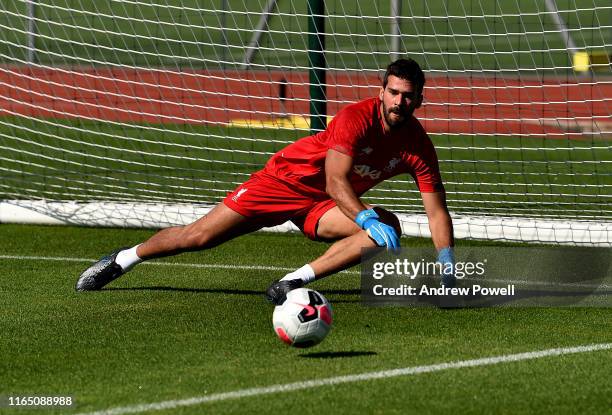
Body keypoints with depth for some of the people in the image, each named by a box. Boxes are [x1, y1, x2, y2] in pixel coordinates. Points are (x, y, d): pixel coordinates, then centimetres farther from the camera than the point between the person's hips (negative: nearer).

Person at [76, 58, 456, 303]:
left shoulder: (419, 146, -12)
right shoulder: (358, 117, -25)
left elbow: (437, 211, -9)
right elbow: (335, 182, -31)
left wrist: (448, 266, -22)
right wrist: (367, 220, -45)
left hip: (323, 208, 3)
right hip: (289, 179, -3)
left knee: (389, 226, -26)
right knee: (199, 236, -6)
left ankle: (296, 281, -30)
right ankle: (122, 260, 20)